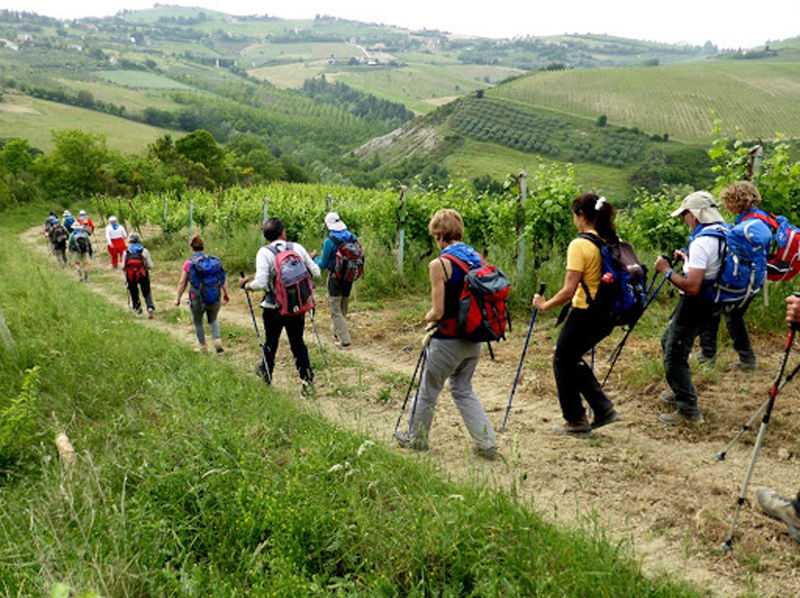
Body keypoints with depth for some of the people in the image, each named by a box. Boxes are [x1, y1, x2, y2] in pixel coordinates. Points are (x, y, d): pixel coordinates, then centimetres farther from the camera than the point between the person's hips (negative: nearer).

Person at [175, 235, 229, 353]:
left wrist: (178, 298, 7)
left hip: (197, 299, -2)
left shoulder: (189, 263, -9)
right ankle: (217, 340, 6)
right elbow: (222, 280, 1)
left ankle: (203, 346, 30)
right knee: (213, 320, 25)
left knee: (198, 323, 21)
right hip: (214, 299, 2)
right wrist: (225, 294, 13)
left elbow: (182, 283, -5)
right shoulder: (214, 260, -3)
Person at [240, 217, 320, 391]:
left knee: (271, 342, 20)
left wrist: (246, 285, -3)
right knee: (298, 343, 16)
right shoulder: (297, 248, -3)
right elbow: (316, 273, 0)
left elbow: (260, 283, -22)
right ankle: (307, 378, 12)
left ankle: (266, 374, 41)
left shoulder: (264, 253, -12)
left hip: (274, 309, -2)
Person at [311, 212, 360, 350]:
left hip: (335, 278, -6)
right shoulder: (353, 238, -3)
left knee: (335, 311, 3)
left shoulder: (329, 241, -19)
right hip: (349, 278, 6)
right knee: (343, 309, 21)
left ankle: (345, 341, -1)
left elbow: (323, 265, -13)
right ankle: (337, 334, 39)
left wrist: (314, 257, 6)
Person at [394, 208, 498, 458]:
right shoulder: (477, 257, 3)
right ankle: (487, 444, 17)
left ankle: (416, 438, 33)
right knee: (463, 390, 21)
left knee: (428, 390, 14)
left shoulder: (439, 264, -18)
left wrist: (428, 317, 3)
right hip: (474, 339, 7)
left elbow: (438, 312, -18)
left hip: (448, 341, -7)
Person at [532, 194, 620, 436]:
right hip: (609, 315, 8)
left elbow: (569, 291, -22)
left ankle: (577, 422, 22)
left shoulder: (580, 245, -19)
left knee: (563, 362, 13)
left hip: (586, 314, -8)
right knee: (572, 359, 24)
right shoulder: (614, 241, 4)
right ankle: (604, 408, 22)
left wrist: (545, 305, -7)